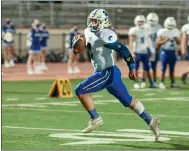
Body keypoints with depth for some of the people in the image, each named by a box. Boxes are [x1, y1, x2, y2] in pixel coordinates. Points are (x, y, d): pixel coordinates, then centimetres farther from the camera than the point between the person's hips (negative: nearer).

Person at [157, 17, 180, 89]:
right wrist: (165, 41, -22)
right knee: (163, 68, -4)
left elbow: (178, 43, 11)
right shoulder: (162, 32, -7)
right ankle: (161, 83, 5)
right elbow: (158, 43, -8)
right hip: (165, 52, -4)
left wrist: (176, 39, -9)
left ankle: (173, 83, 14)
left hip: (173, 52, 4)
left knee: (172, 69, 8)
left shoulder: (176, 31, 6)